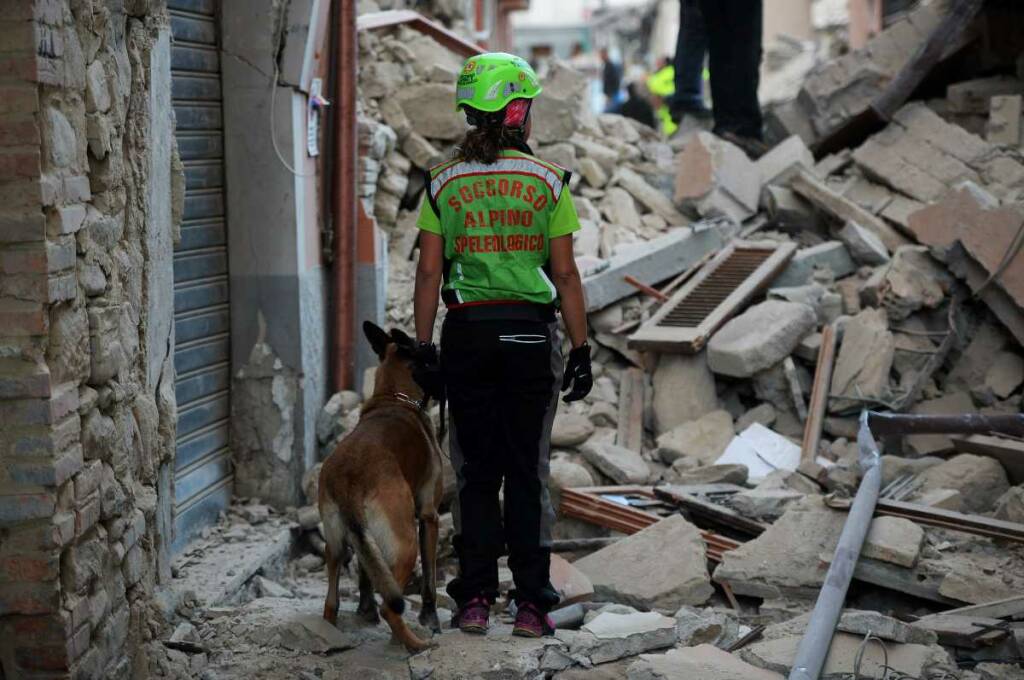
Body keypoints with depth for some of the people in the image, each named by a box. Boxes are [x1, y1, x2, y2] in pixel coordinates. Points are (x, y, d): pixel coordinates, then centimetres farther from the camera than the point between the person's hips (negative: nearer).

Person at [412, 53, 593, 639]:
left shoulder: (444, 183, 1)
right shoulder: (548, 181, -2)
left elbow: (429, 274, -1)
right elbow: (565, 275, -3)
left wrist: (424, 349, 5)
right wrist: (582, 351, 2)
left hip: (467, 334, 1)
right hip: (531, 334, -1)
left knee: (476, 470, 11)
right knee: (528, 470, 6)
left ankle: (475, 599, 9)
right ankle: (531, 604, 6)